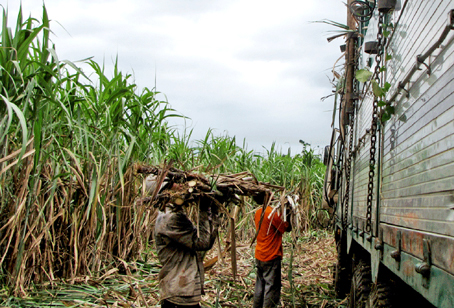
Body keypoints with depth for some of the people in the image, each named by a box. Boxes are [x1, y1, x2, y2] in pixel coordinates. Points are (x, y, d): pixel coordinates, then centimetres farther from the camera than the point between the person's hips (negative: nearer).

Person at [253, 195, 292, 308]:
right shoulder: (272, 213, -18)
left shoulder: (258, 213, 7)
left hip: (259, 256, 8)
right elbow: (287, 228, -11)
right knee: (272, 287, -1)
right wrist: (288, 214, -2)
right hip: (271, 257, -8)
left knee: (260, 286, 15)